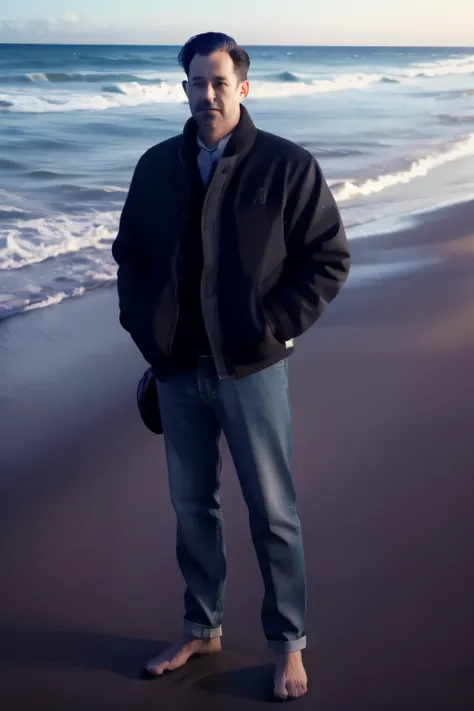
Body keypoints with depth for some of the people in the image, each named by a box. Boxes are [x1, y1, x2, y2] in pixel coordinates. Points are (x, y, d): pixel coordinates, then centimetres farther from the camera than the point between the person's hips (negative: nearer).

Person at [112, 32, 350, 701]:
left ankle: (288, 644, 21)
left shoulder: (288, 166, -7)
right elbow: (129, 252, 15)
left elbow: (329, 259, -6)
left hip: (251, 368, -4)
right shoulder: (158, 166, 5)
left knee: (273, 513, 5)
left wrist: (276, 326, -12)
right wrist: (143, 325, 3)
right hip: (177, 369, 4)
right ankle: (201, 628, 33)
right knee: (192, 506, 16)